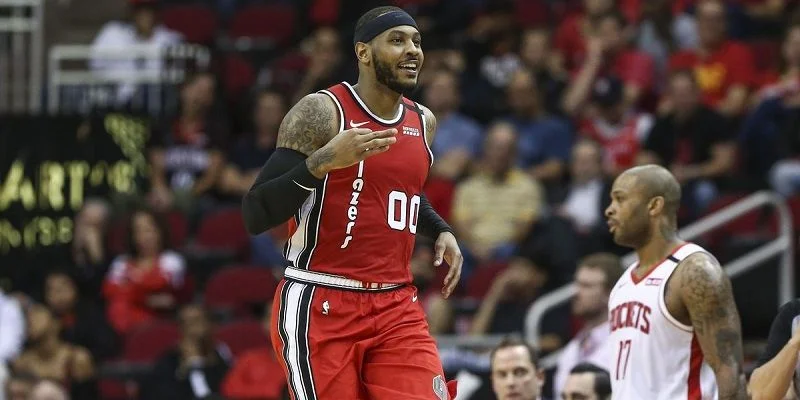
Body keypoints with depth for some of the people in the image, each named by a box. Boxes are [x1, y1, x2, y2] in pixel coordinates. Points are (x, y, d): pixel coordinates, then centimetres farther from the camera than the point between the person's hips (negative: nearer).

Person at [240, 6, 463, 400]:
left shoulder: (423, 122, 12)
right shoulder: (321, 112, -10)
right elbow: (254, 215, -16)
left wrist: (441, 231, 13)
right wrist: (322, 162, -28)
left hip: (396, 308, 6)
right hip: (319, 308, -6)